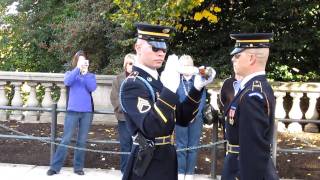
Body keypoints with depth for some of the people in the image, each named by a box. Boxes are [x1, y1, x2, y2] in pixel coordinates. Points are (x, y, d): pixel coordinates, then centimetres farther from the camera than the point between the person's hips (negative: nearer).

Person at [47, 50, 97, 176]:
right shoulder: (70, 73, 9)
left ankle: (78, 167, 12)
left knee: (82, 141, 4)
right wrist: (78, 68, -16)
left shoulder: (91, 76, 11)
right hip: (72, 111, -1)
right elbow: (67, 82, -14)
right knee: (66, 140, -3)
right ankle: (55, 166, 2)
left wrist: (85, 72, -11)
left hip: (87, 112, 1)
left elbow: (92, 88, -8)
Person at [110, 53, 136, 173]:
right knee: (125, 144, 6)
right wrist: (123, 109, -11)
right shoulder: (119, 79, 6)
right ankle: (125, 170, 15)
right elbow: (114, 97, 0)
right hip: (124, 116, 1)